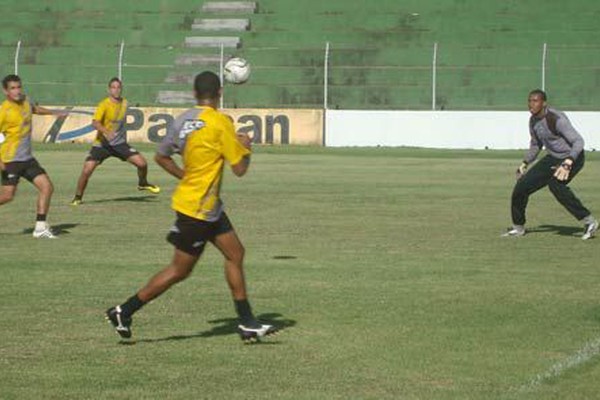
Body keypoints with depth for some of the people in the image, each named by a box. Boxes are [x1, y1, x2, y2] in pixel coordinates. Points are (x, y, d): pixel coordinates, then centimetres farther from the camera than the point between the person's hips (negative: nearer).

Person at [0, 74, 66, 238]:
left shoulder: (25, 101, 5)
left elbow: (35, 109, 30)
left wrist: (54, 113, 42)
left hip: (27, 158, 7)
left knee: (47, 187, -3)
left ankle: (41, 227, 2)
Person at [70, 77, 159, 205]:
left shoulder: (124, 103, 2)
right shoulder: (104, 105, -16)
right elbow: (95, 122, -31)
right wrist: (106, 132, -47)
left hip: (119, 143, 4)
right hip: (102, 143, -4)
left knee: (142, 163, -7)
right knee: (87, 170, -16)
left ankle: (142, 183, 24)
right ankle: (78, 198, 6)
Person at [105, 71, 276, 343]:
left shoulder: (182, 120, 3)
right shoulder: (220, 122, -18)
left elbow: (161, 157, 12)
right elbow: (240, 168, -15)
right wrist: (244, 146, 4)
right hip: (197, 208, -9)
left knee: (235, 254, 12)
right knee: (180, 271, 0)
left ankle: (247, 324, 16)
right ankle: (124, 312, 6)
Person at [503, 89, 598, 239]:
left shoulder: (557, 119, -25)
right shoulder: (533, 121, 1)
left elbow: (578, 141, -28)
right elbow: (536, 144, 20)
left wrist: (567, 163, -41)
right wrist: (525, 163, 9)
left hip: (572, 158, -8)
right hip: (553, 158, 8)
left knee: (555, 183, -34)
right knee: (522, 186, -2)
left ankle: (589, 221, -25)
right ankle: (518, 227, 18)